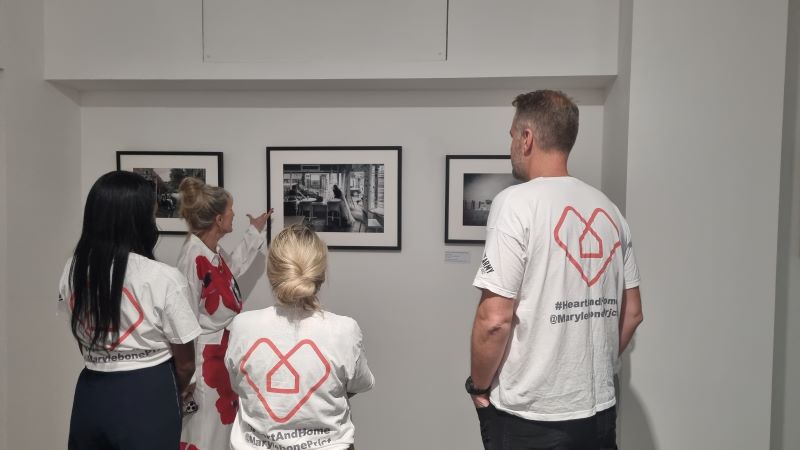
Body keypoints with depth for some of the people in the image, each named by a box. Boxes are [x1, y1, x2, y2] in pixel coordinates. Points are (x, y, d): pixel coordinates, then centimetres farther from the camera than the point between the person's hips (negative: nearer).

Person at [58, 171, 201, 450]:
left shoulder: (73, 269, -3)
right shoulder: (163, 279, -18)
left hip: (91, 394, 5)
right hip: (148, 396, -5)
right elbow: (185, 364, -9)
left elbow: (84, 338, 7)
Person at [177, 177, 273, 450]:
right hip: (204, 357, -9)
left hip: (222, 353, 9)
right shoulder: (193, 257, -24)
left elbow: (234, 268, 27)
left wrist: (255, 231, 29)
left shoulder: (213, 250, 3)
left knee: (220, 428, 21)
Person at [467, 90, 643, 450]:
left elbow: (495, 319, -20)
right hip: (601, 409, 6)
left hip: (529, 416, -6)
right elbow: (631, 313, 9)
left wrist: (479, 385, -5)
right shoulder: (608, 208, 4)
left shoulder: (516, 202, -16)